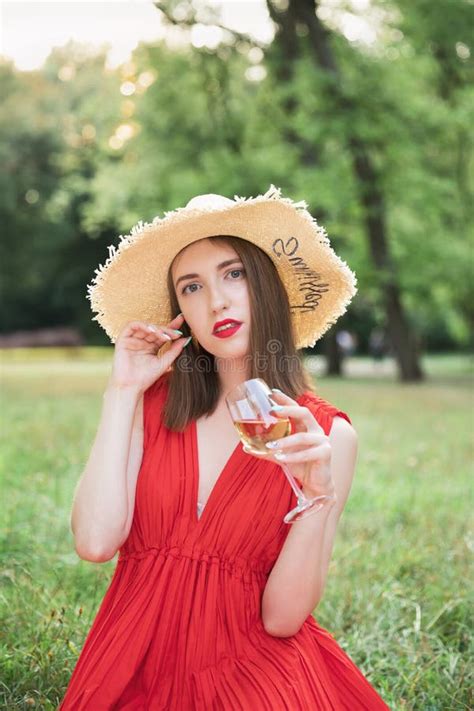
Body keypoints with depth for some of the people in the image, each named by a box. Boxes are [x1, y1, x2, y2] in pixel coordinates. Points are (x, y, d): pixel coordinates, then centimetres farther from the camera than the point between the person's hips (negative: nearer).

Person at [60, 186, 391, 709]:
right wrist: (122, 392, -6)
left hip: (251, 665, -2)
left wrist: (318, 498, -21)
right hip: (137, 663, 2)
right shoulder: (154, 403, 3)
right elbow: (95, 542, -12)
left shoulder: (326, 434, -2)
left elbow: (281, 618, -7)